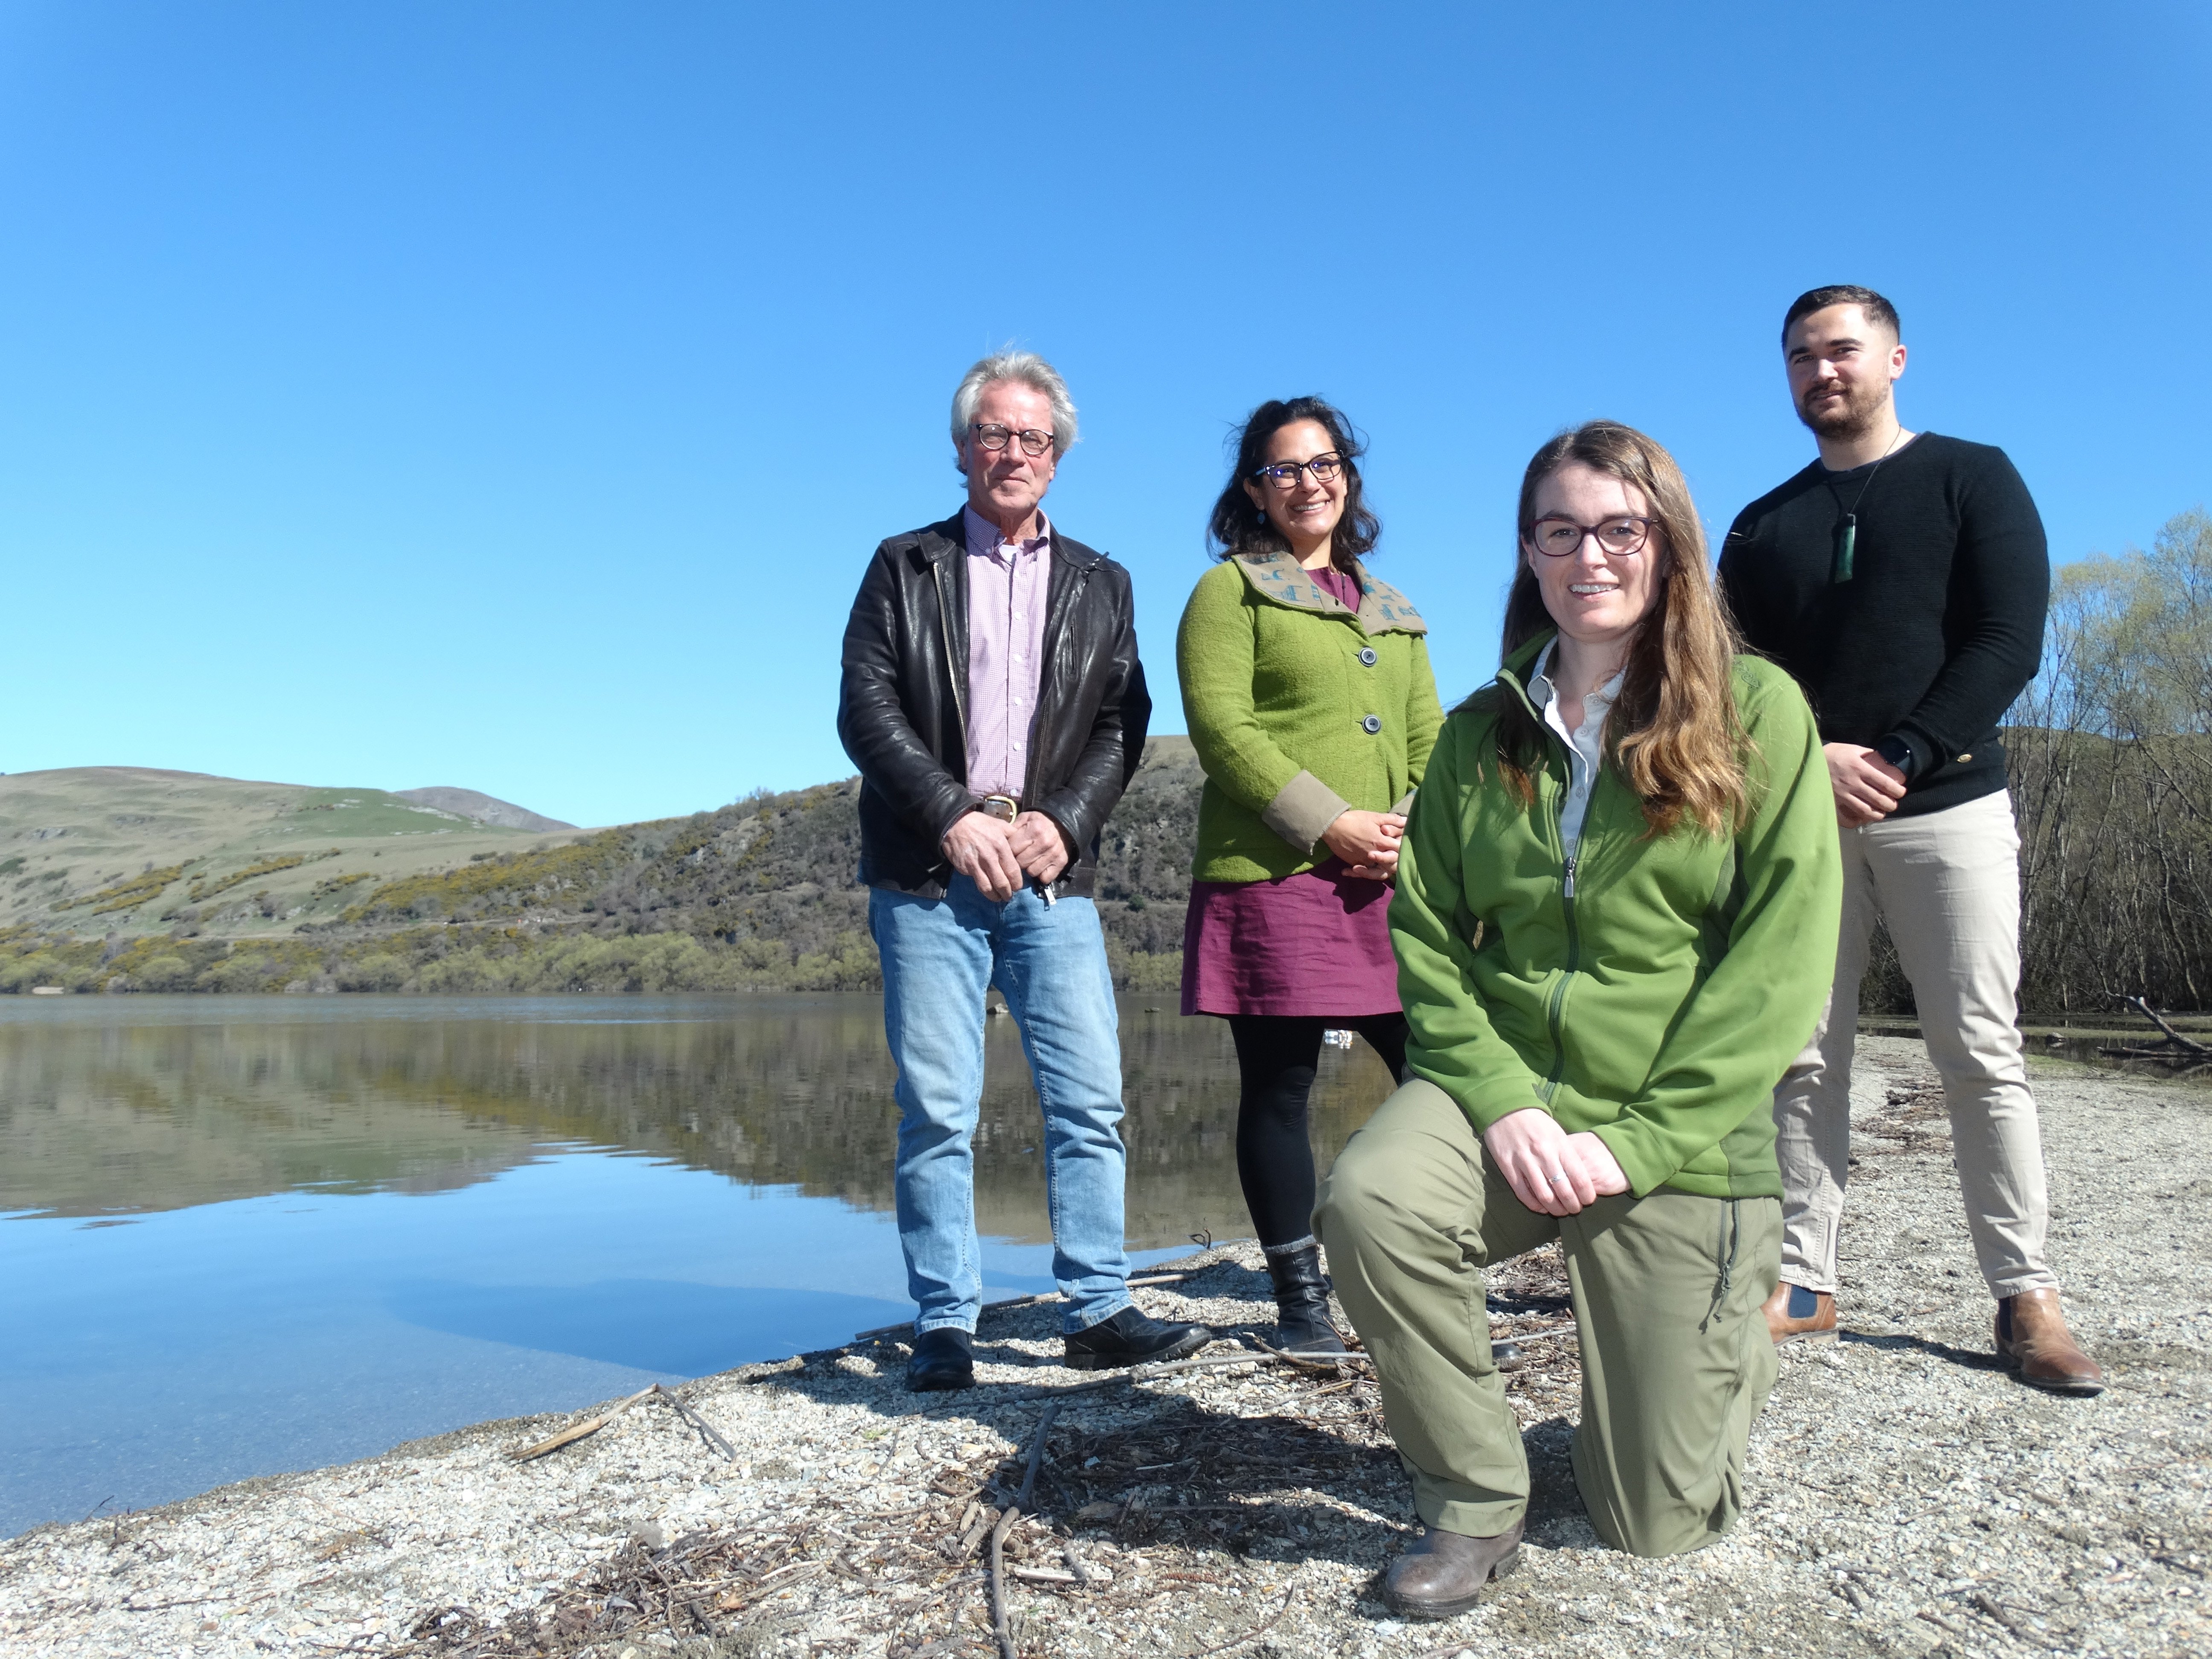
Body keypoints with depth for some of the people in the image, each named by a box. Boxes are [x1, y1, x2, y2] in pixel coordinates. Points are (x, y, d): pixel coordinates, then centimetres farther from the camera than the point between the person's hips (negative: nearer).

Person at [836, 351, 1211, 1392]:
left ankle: (1100, 1313, 9)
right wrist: (954, 816, -12)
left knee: (1090, 1099, -1)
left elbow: (1123, 726, 8)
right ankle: (944, 1327, 9)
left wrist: (1064, 821, -8)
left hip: (1053, 874, 2)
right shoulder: (905, 567, 11)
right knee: (937, 1108, -1)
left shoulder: (1099, 585, 17)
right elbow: (865, 709, 0)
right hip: (928, 874, -2)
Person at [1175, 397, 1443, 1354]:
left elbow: (1428, 738, 18)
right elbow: (1220, 726, -8)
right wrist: (1333, 823, -14)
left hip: (1391, 881, 5)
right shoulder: (1231, 590, 5)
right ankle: (1300, 1299, 14)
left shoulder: (1393, 611, 24)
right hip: (1273, 876, -5)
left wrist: (1414, 826, -3)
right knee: (1278, 1089, 1)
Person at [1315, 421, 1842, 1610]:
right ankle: (1474, 1507, -6)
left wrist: (1641, 1141, -16)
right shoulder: (1481, 731, 7)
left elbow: (1782, 959, -9)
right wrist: (1503, 1104, -13)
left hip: (1679, 1141, -2)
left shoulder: (1758, 712, -3)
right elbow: (1424, 936, 2)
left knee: (1655, 1525, 2)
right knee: (1366, 1201, -31)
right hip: (1501, 1092, 2)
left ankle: (1732, 1353, 37)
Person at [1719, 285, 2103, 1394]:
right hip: (1803, 817, 3)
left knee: (1979, 1055, -2)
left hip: (1946, 806, -2)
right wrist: (1811, 761, -12)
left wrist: (1898, 760, -15)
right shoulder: (1762, 527, 15)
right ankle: (1804, 1283, 9)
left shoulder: (1972, 479, 7)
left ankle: (2026, 1298, 6)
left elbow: (2008, 644, -4)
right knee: (1805, 1057, 2)